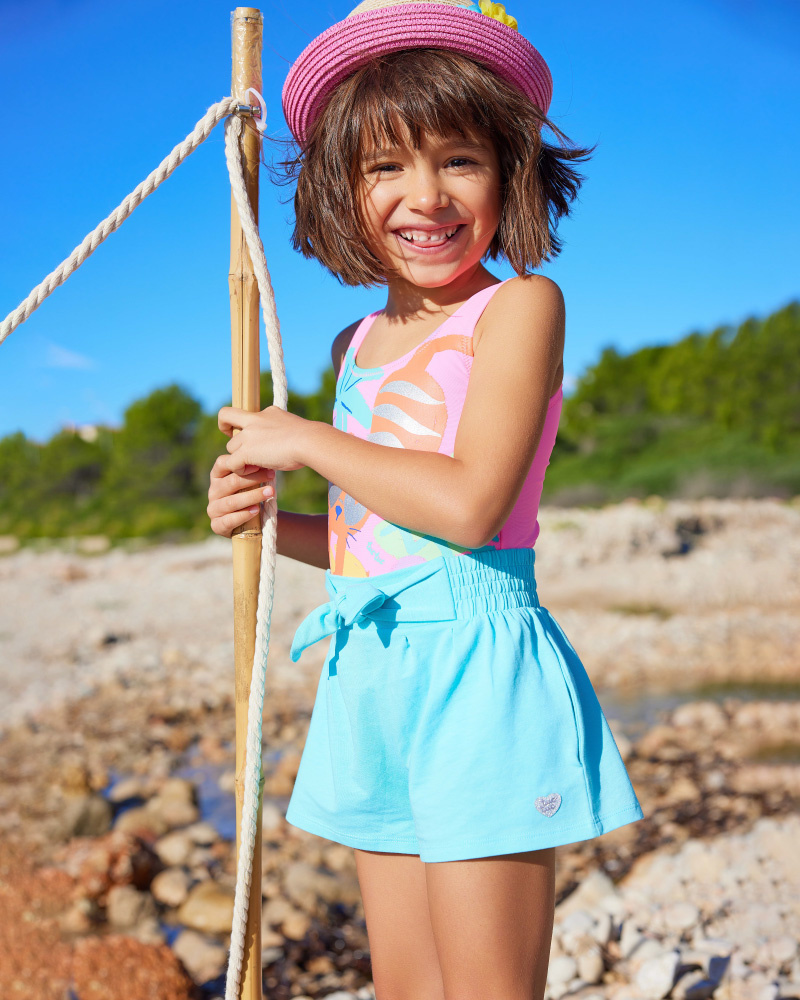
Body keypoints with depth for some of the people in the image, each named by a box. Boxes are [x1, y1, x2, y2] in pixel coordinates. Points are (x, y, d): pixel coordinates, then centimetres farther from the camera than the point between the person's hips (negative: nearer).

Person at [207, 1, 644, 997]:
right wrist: (270, 515, 5)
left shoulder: (521, 305, -7)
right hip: (371, 669, 7)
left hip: (477, 661, -7)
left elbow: (470, 506, -19)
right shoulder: (360, 345, 15)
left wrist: (307, 441, -9)